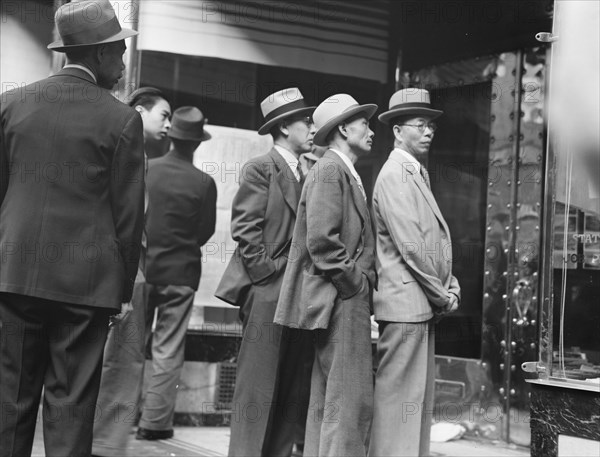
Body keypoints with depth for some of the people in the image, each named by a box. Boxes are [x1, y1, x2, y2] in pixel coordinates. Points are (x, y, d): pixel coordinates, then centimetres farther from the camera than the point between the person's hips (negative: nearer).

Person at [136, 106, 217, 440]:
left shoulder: (145, 169, -7)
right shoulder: (204, 183, -11)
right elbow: (205, 232, -3)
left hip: (141, 266, 2)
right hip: (180, 273, -2)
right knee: (168, 350, 5)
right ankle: (155, 421, 7)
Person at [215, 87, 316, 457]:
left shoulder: (307, 176, 17)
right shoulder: (260, 169, -3)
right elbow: (245, 229, -9)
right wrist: (267, 273, -12)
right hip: (268, 294, -7)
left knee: (295, 390, 6)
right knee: (258, 388, -4)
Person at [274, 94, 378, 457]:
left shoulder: (345, 172, 19)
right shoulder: (330, 169, -10)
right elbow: (321, 240, -20)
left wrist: (364, 284, 12)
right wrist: (356, 283, -14)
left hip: (347, 300, 10)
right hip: (342, 302, -10)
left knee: (327, 402, 12)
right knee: (349, 403, -9)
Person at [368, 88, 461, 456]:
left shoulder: (418, 174, 18)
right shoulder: (395, 175, -12)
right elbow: (410, 246, -17)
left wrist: (450, 287, 5)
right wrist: (442, 295, -10)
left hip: (425, 304, 10)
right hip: (406, 303, -10)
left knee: (421, 399, 12)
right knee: (401, 396, -7)